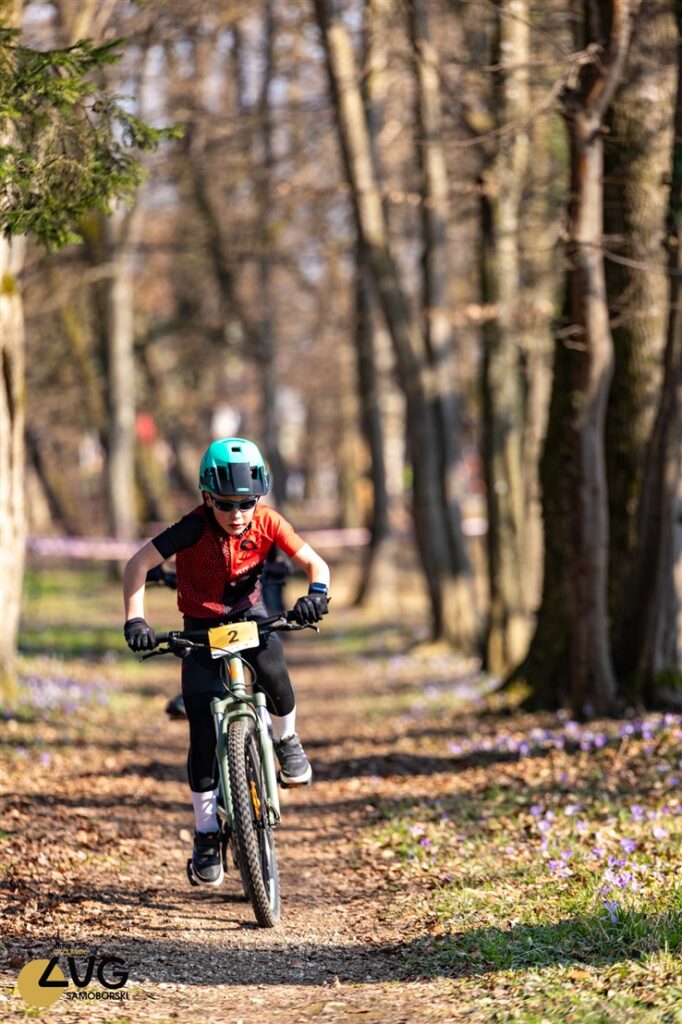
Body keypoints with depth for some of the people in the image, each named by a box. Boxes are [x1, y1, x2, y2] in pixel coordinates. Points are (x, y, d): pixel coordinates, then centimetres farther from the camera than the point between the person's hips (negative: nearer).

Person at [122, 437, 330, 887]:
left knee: (272, 667, -33)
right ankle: (206, 832, 2)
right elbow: (139, 564, -23)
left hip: (250, 616, 1)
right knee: (204, 731, -10)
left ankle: (287, 739, 0)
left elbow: (316, 563, -16)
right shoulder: (194, 529, -24)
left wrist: (316, 594, -38)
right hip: (202, 626, -1)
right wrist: (135, 620, -34)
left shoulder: (267, 523, -18)